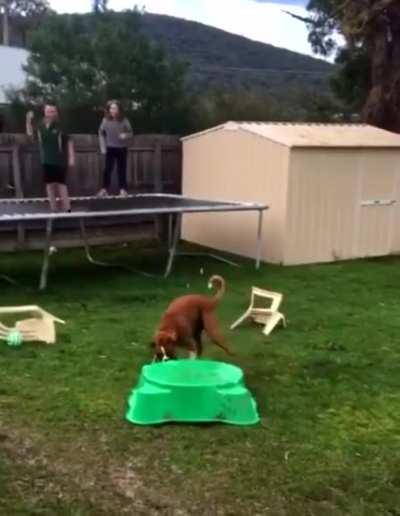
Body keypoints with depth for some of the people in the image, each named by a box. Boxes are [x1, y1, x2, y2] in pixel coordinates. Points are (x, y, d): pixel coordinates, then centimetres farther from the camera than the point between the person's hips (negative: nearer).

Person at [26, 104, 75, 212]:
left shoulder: (60, 126, -10)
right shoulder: (41, 126, 5)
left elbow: (69, 142, -8)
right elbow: (30, 133, 17)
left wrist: (71, 157, -11)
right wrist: (29, 120, 3)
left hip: (59, 160, -5)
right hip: (46, 161, 5)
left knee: (60, 184, -6)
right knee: (49, 184, 8)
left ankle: (67, 209, -1)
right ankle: (53, 209, 17)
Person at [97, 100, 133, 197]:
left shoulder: (124, 120, -8)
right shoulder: (106, 120, -5)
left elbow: (131, 132, 0)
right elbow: (101, 133, 5)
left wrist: (126, 135, -23)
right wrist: (103, 147, 0)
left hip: (122, 148, -1)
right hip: (110, 148, 1)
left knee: (121, 169, 4)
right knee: (107, 169, -1)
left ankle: (123, 189, 11)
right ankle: (105, 189, 6)